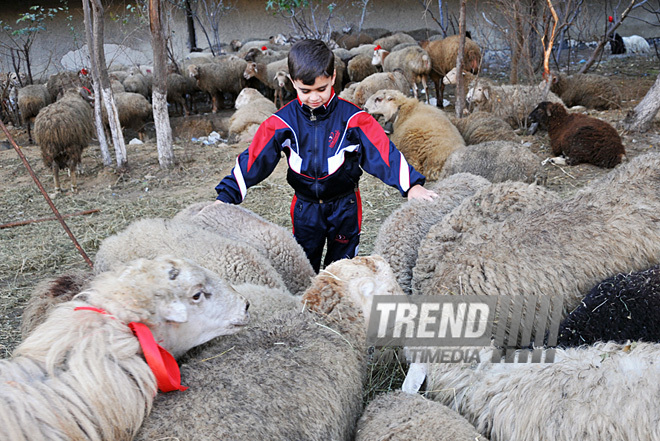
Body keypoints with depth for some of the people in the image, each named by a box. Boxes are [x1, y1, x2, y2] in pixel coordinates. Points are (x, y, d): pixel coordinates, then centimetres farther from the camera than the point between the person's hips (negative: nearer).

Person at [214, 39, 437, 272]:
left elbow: (384, 150, -18)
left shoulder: (352, 117, -14)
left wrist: (411, 184, -29)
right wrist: (226, 196, -16)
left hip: (345, 207, -1)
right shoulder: (282, 122, -10)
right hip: (305, 208, 1)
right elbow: (252, 159, -9)